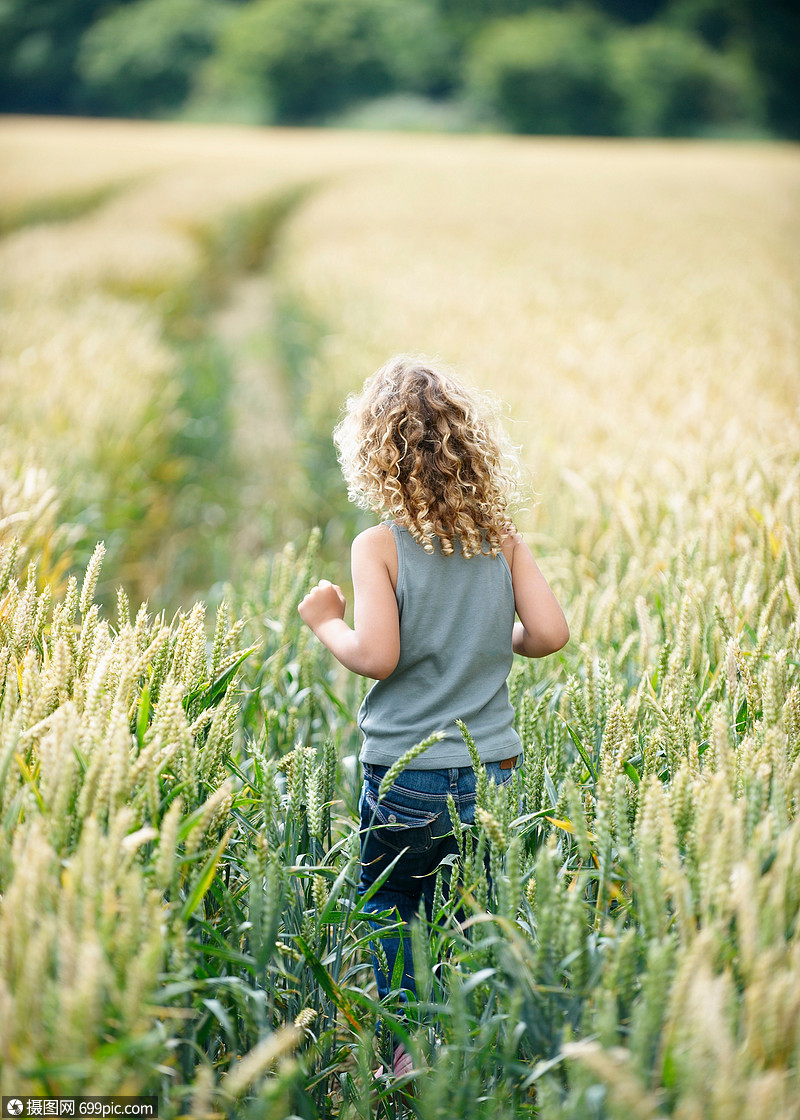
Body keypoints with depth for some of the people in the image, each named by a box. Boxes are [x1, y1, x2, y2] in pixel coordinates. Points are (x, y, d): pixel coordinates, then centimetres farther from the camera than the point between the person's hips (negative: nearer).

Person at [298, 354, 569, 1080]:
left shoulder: (379, 546, -12)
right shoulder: (502, 540, 0)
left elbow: (375, 656, -20)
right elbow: (550, 633, -5)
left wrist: (324, 621, -2)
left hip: (405, 775, -3)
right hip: (494, 771, 4)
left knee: (388, 916, 14)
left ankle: (402, 1053, 12)